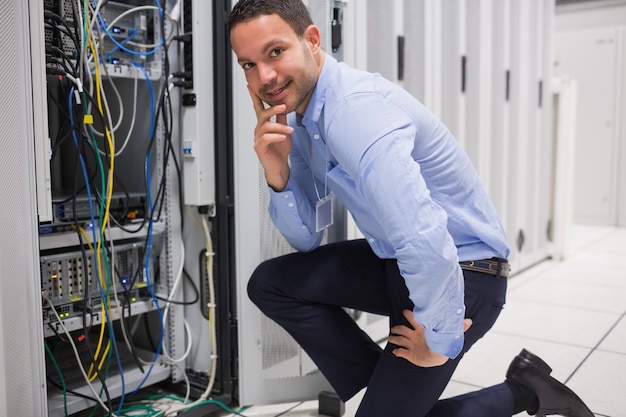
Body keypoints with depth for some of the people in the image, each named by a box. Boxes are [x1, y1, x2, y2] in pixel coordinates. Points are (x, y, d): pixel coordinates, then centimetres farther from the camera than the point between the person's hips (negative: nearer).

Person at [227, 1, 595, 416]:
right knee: (270, 283, 3)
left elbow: (425, 241, -38)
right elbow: (307, 238, 5)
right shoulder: (297, 119, 1)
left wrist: (439, 341, -22)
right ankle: (386, 383, 13)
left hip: (458, 275, -8)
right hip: (397, 261, 8)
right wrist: (278, 176, -14)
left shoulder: (354, 108, -28)